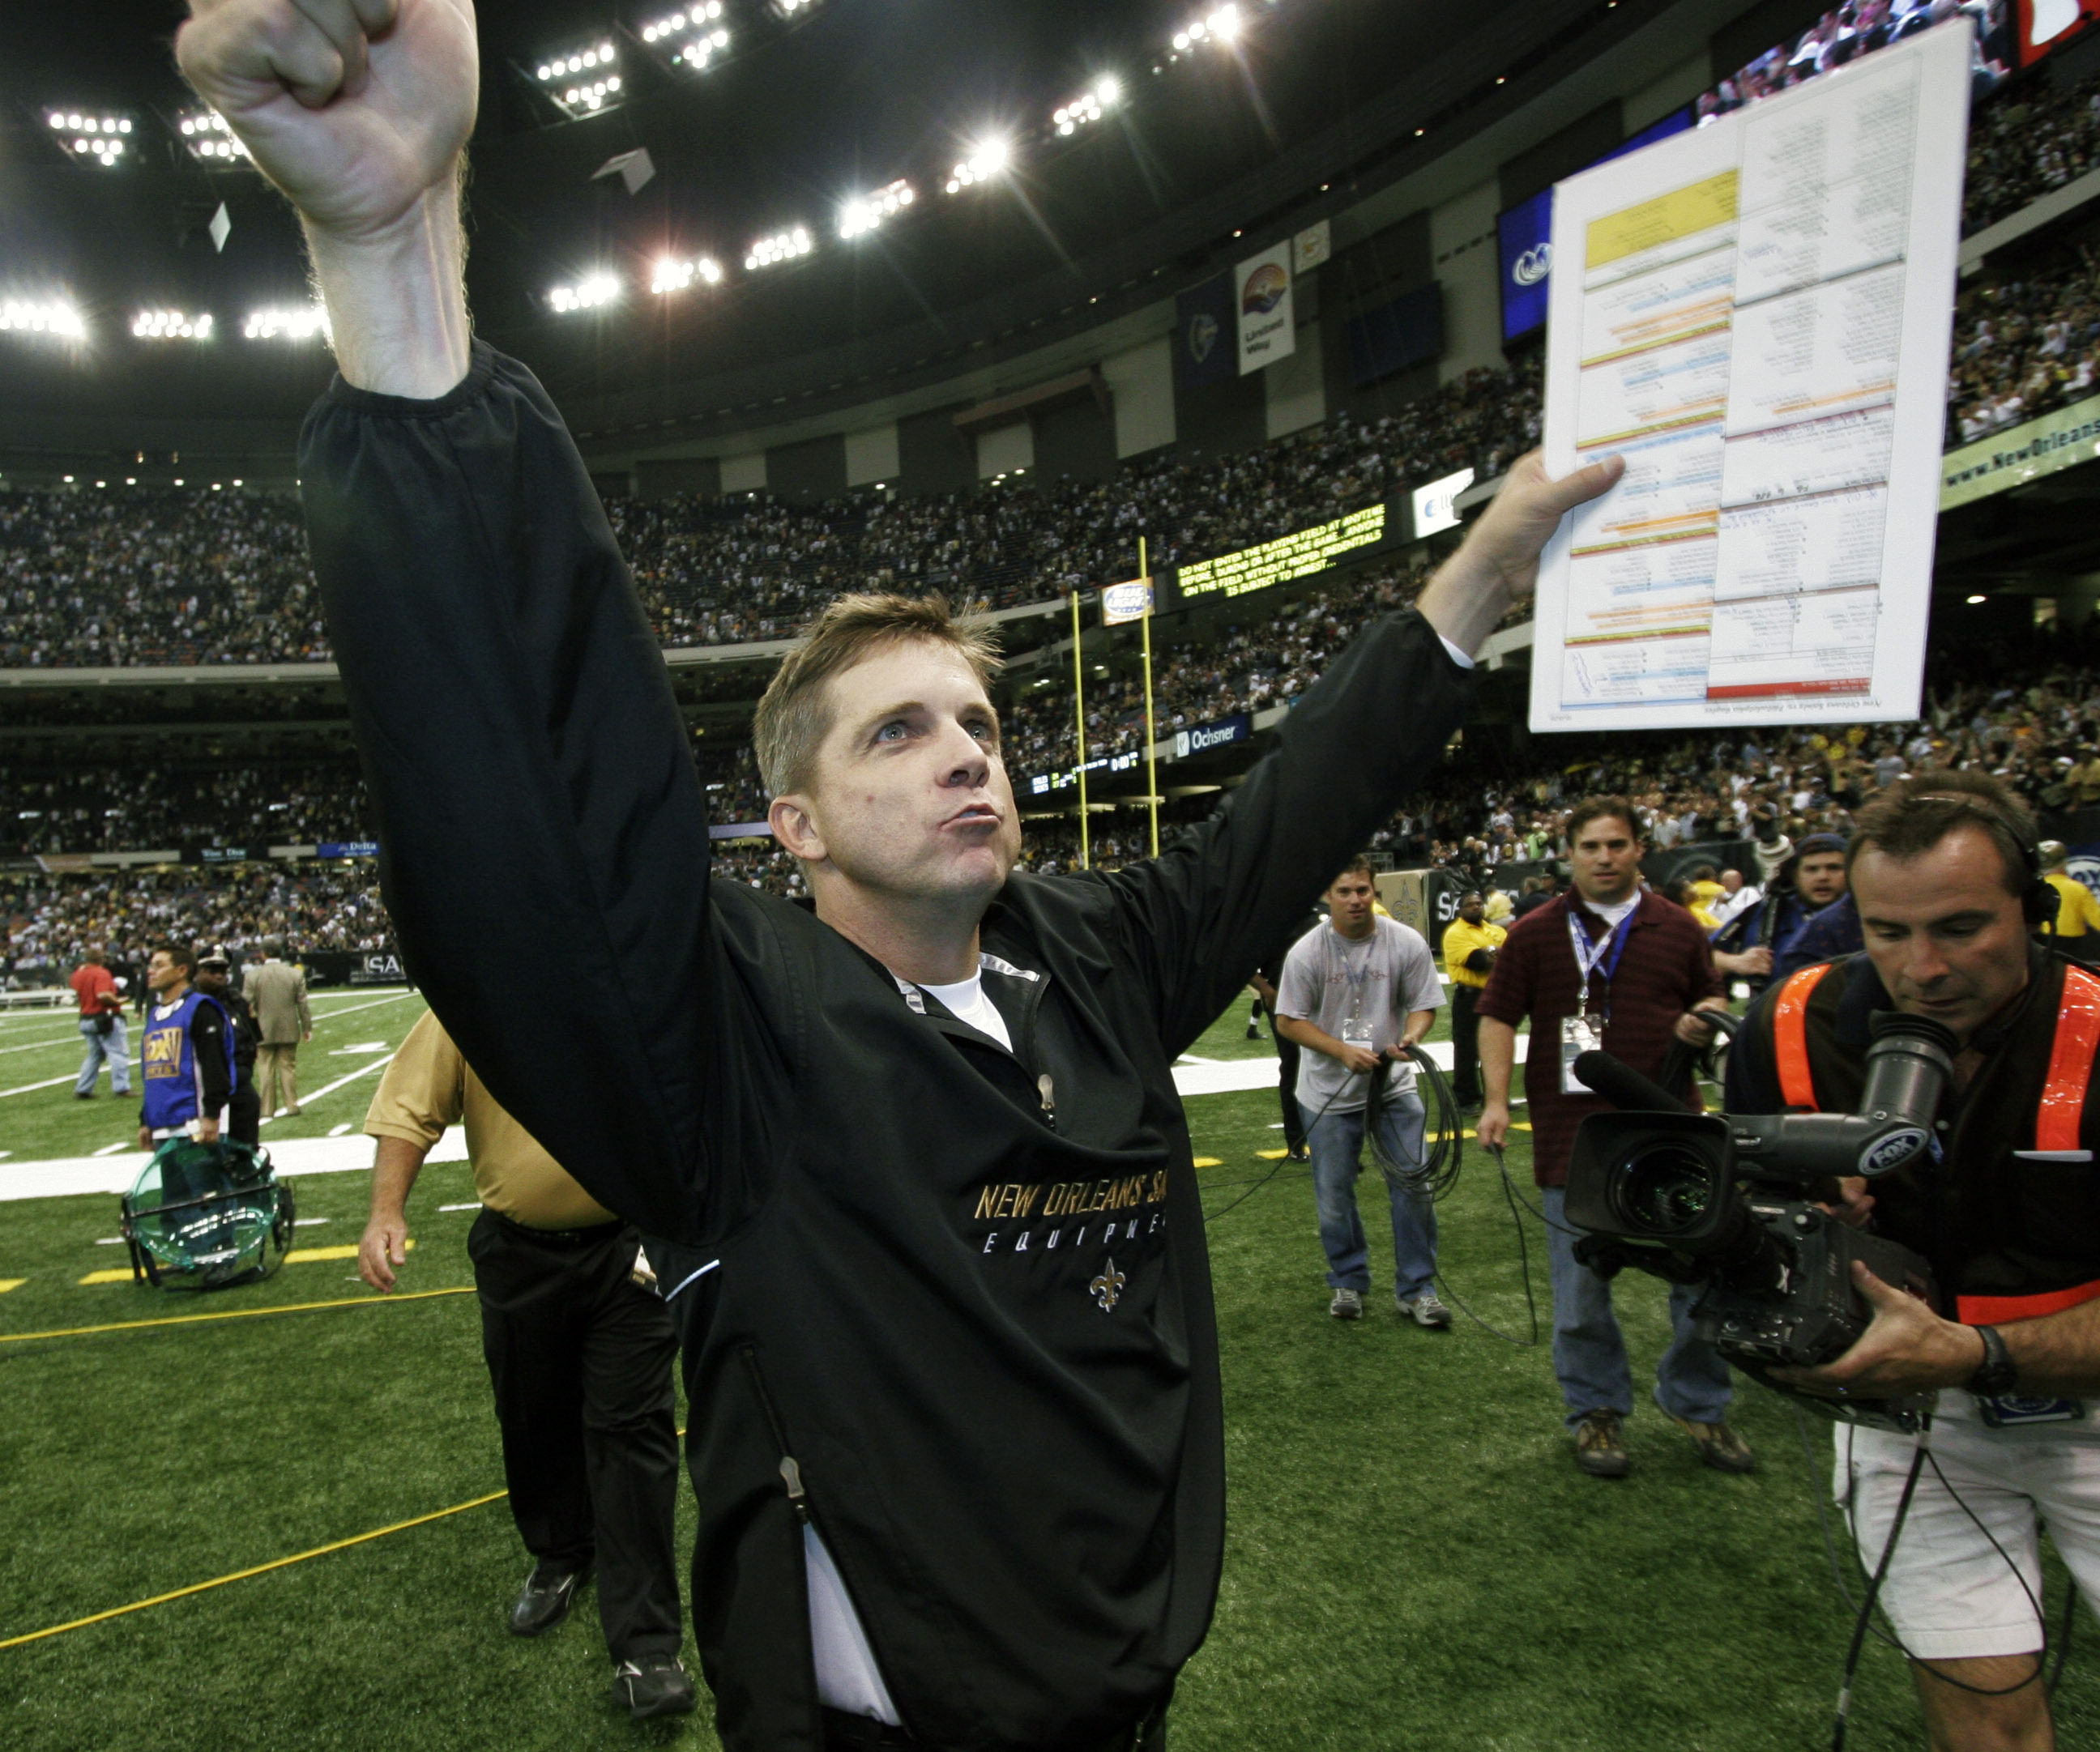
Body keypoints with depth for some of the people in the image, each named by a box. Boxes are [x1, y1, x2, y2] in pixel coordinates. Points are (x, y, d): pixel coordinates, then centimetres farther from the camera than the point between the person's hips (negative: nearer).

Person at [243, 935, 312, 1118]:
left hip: (263, 1031, -1)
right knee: (288, 1067, 7)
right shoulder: (296, 974, -2)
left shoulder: (253, 975, -5)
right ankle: (292, 1106, 7)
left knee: (265, 1070, 5)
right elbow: (302, 1004, -1)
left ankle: (268, 1109, 7)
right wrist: (307, 1027, 8)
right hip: (289, 1031, 1)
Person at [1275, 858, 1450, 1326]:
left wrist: (1409, 1038, -21)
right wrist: (1343, 1051, -19)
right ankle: (1347, 1282, 30)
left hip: (1395, 1086, 1)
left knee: (1413, 1187, 1)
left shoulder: (1407, 943, -6)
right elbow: (1288, 1020, -7)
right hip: (1329, 1094, -1)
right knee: (1334, 1197, 9)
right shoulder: (1306, 952, -10)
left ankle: (1416, 1288, 17)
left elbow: (1424, 1004, 1)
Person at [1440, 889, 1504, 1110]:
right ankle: (1466, 1099, 5)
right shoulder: (1456, 933, -7)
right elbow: (1477, 960, -19)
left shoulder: (1497, 931, 15)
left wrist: (1492, 955, -18)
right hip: (1469, 998, -7)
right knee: (1467, 1050, -2)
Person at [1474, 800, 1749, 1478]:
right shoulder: (1535, 934, 2)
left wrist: (1703, 1021, -5)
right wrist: (1496, 1099, -10)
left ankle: (1698, 1402, 29)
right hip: (1573, 1136, -2)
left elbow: (1712, 998, 19)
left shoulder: (1678, 928, 9)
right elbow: (1498, 1017, 1)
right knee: (1582, 1286, 8)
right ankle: (1597, 1410, 26)